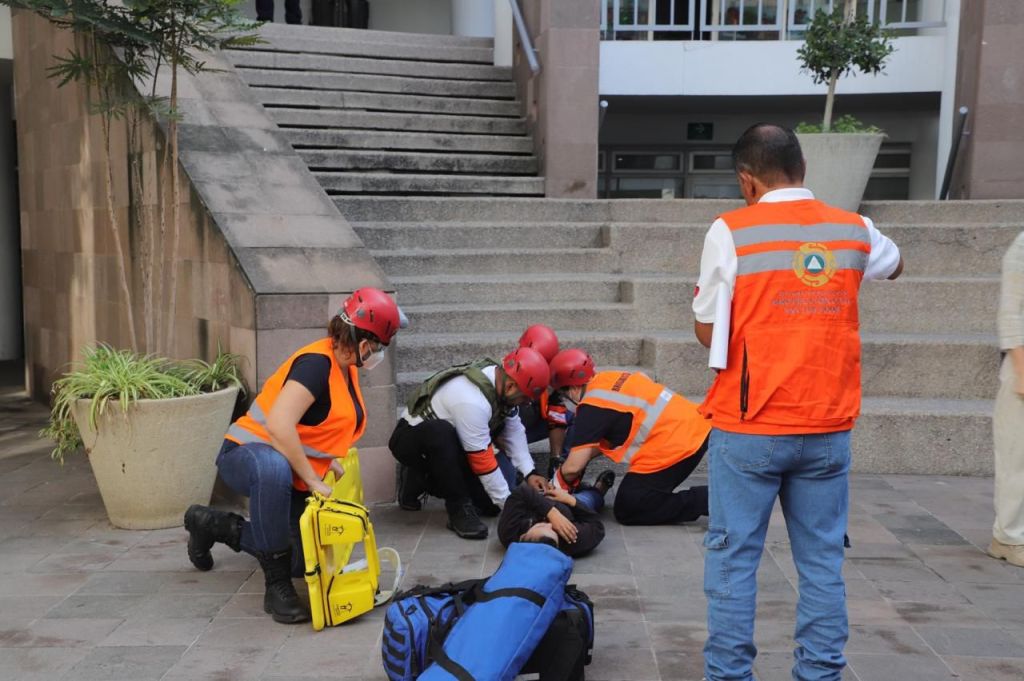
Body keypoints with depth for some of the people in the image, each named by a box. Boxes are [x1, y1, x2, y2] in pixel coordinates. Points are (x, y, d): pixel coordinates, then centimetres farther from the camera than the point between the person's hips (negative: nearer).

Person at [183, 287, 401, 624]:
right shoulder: (316, 362, -26)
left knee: (301, 558, 10)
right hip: (247, 454, -10)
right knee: (274, 468, -45)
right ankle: (277, 585, -30)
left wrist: (337, 468, -1)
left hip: (296, 476, 10)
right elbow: (278, 424, -37)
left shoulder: (346, 366, 3)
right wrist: (313, 480, -31)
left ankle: (211, 524, 30)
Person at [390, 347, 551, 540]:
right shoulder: (472, 401, -36)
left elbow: (513, 430, -1)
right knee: (441, 433, -42)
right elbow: (483, 462, -29)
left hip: (446, 446, 8)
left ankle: (421, 479, 15)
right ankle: (459, 508, -24)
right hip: (410, 440, -8)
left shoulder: (499, 377, -13)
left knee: (491, 503, -3)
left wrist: (529, 473, -9)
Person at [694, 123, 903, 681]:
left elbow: (707, 332, -4)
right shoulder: (855, 230, 4)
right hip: (828, 428, 4)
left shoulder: (732, 231, -8)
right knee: (822, 561, 12)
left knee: (733, 557, 7)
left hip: (748, 428, -3)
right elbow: (894, 266, 28)